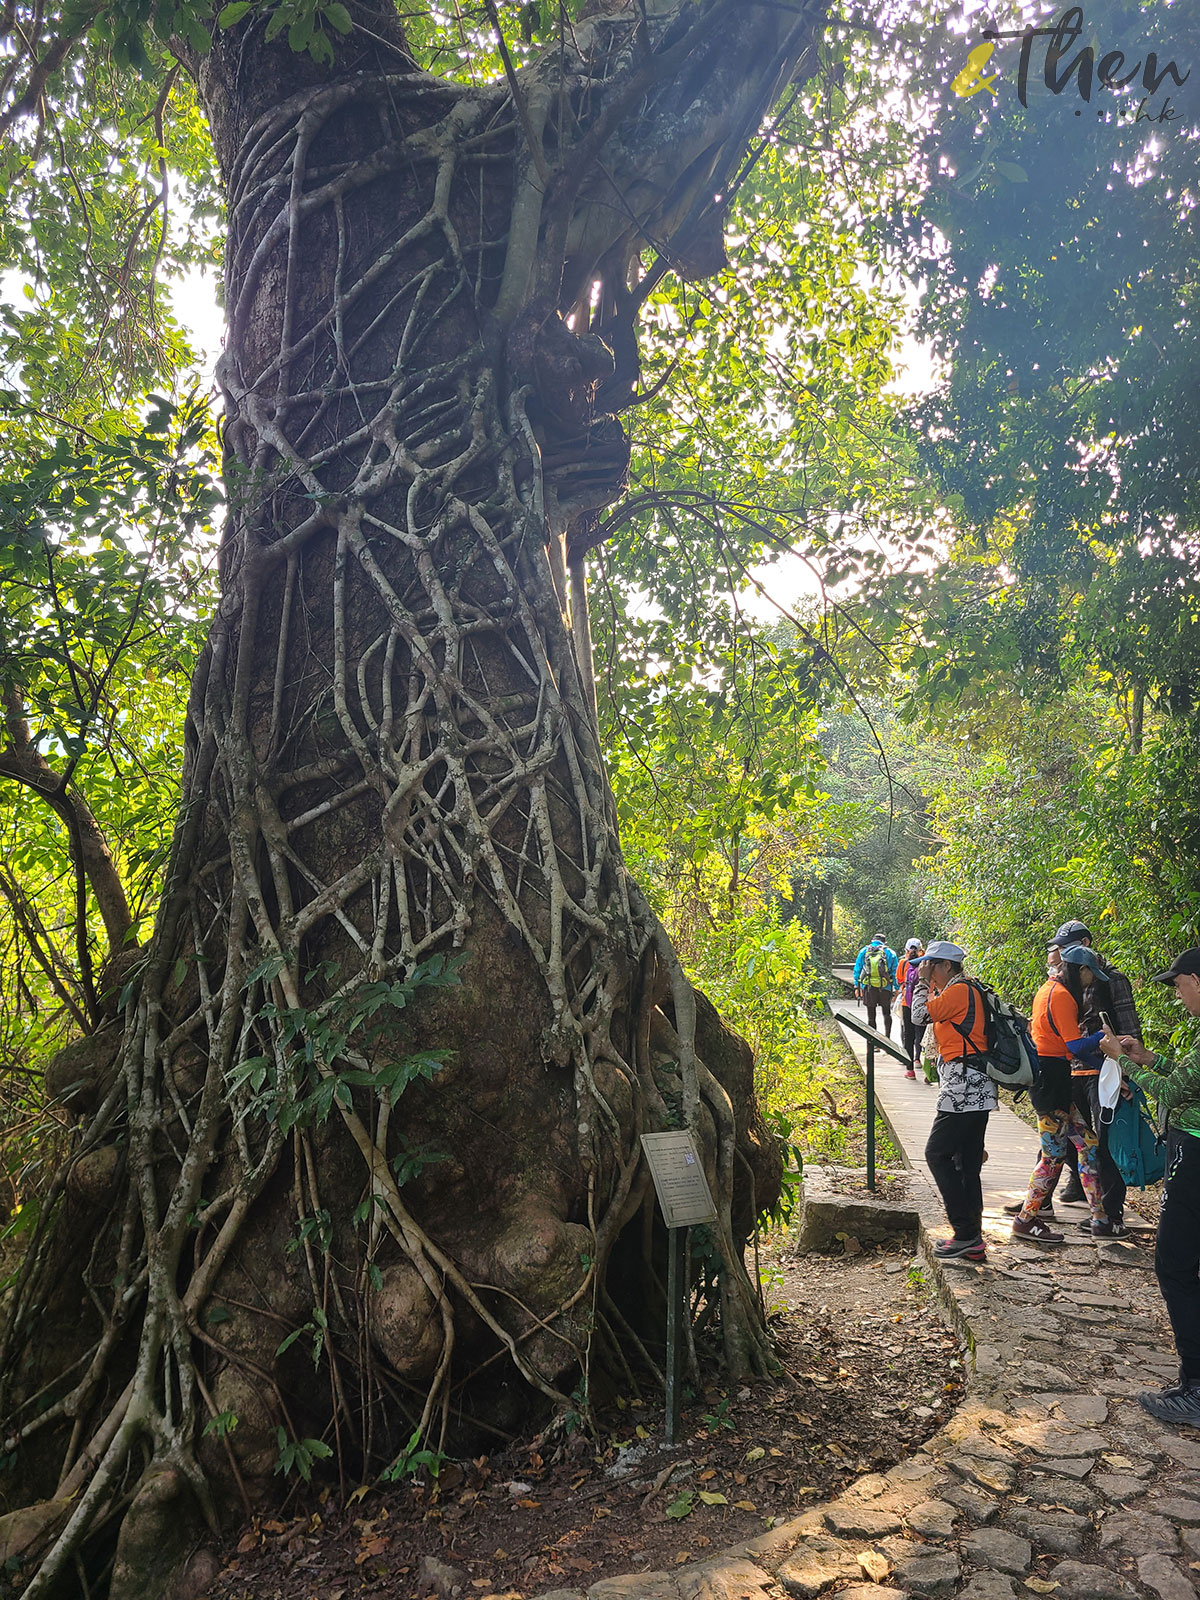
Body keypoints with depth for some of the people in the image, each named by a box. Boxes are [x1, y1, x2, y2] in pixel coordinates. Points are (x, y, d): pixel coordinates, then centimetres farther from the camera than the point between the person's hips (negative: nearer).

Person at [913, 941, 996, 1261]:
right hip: (975, 1090, 10)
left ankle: (965, 1232, -6)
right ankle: (973, 1242, 14)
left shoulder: (960, 990, -11)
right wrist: (930, 985, 19)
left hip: (964, 1088, -10)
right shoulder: (966, 990, 20)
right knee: (967, 1164, 11)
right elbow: (933, 1014, 24)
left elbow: (920, 1014, -13)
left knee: (937, 1153, -7)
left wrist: (923, 981, -1)